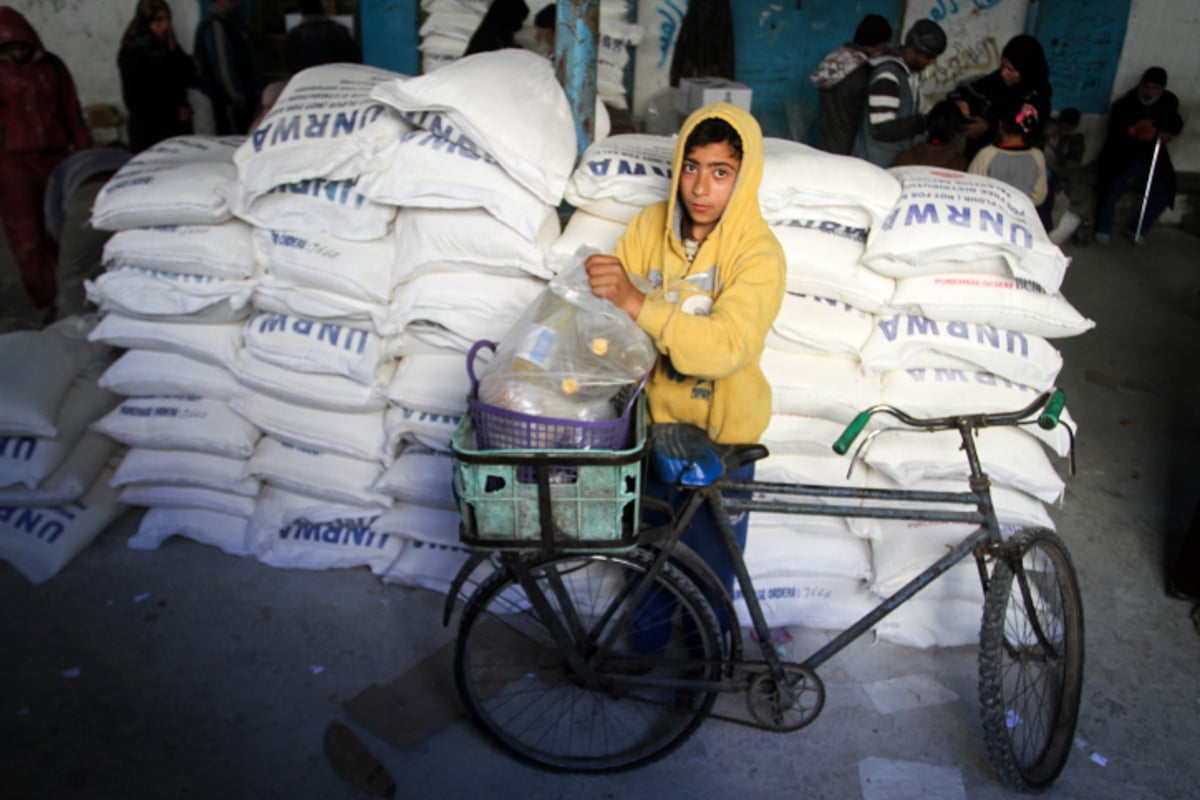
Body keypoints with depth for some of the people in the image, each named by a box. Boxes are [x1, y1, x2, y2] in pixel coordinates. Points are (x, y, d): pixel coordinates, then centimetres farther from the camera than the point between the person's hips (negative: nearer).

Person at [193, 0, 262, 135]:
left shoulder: (230, 21, 14)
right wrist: (237, 96, -19)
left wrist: (251, 93, 16)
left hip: (243, 95, 10)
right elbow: (222, 65, -20)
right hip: (230, 99, -10)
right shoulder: (214, 25, -15)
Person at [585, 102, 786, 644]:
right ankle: (648, 635, 49)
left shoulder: (759, 253, -19)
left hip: (720, 433, -3)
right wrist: (599, 283, -28)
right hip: (655, 416, 3)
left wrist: (636, 303, -42)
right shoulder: (649, 225, -7)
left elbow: (726, 345, -34)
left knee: (712, 558, 16)